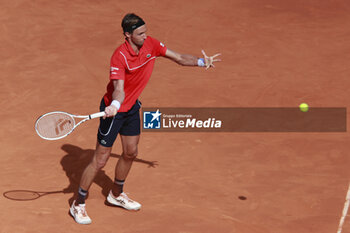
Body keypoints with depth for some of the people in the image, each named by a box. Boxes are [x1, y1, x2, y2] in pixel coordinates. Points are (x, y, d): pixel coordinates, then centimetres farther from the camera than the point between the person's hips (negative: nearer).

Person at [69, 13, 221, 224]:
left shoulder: (150, 44, -9)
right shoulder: (120, 56, -29)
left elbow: (179, 58, 0)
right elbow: (119, 89, -37)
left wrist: (201, 62, -15)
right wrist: (114, 106, -56)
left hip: (132, 107, 8)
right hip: (114, 110, -8)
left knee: (131, 153, 20)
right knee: (100, 160, -3)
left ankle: (116, 195, 43)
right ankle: (78, 205, 12)